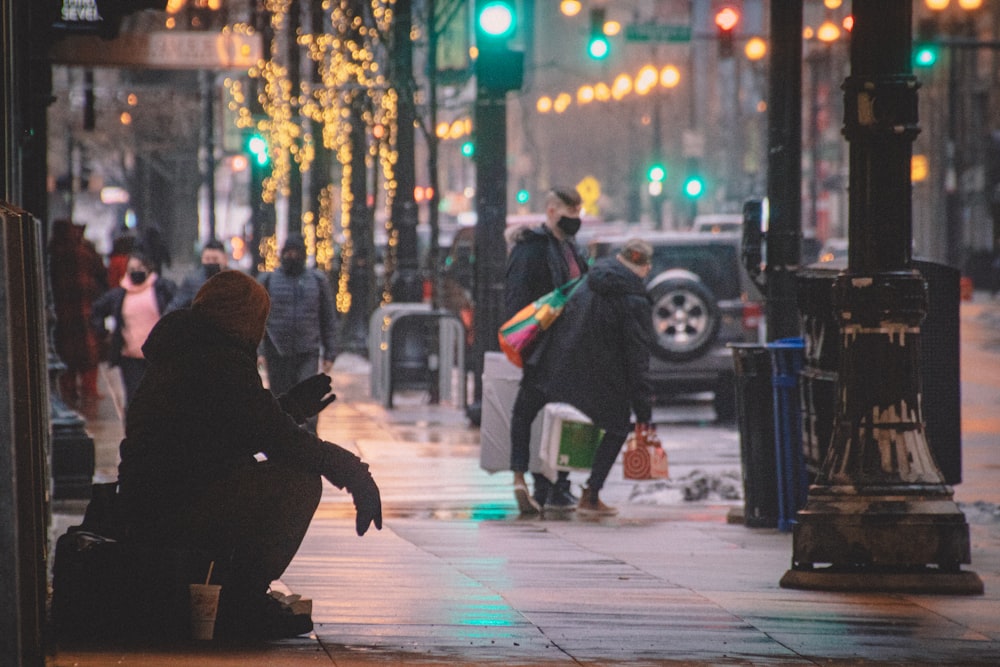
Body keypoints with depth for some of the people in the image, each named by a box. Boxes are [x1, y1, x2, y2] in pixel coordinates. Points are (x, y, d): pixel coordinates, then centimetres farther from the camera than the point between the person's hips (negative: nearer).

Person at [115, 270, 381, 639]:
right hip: (177, 518, -10)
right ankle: (242, 600, -6)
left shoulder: (174, 355, 17)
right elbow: (277, 437, -15)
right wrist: (350, 470, -8)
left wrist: (291, 407, 31)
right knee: (300, 479, -9)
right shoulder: (223, 363, -12)